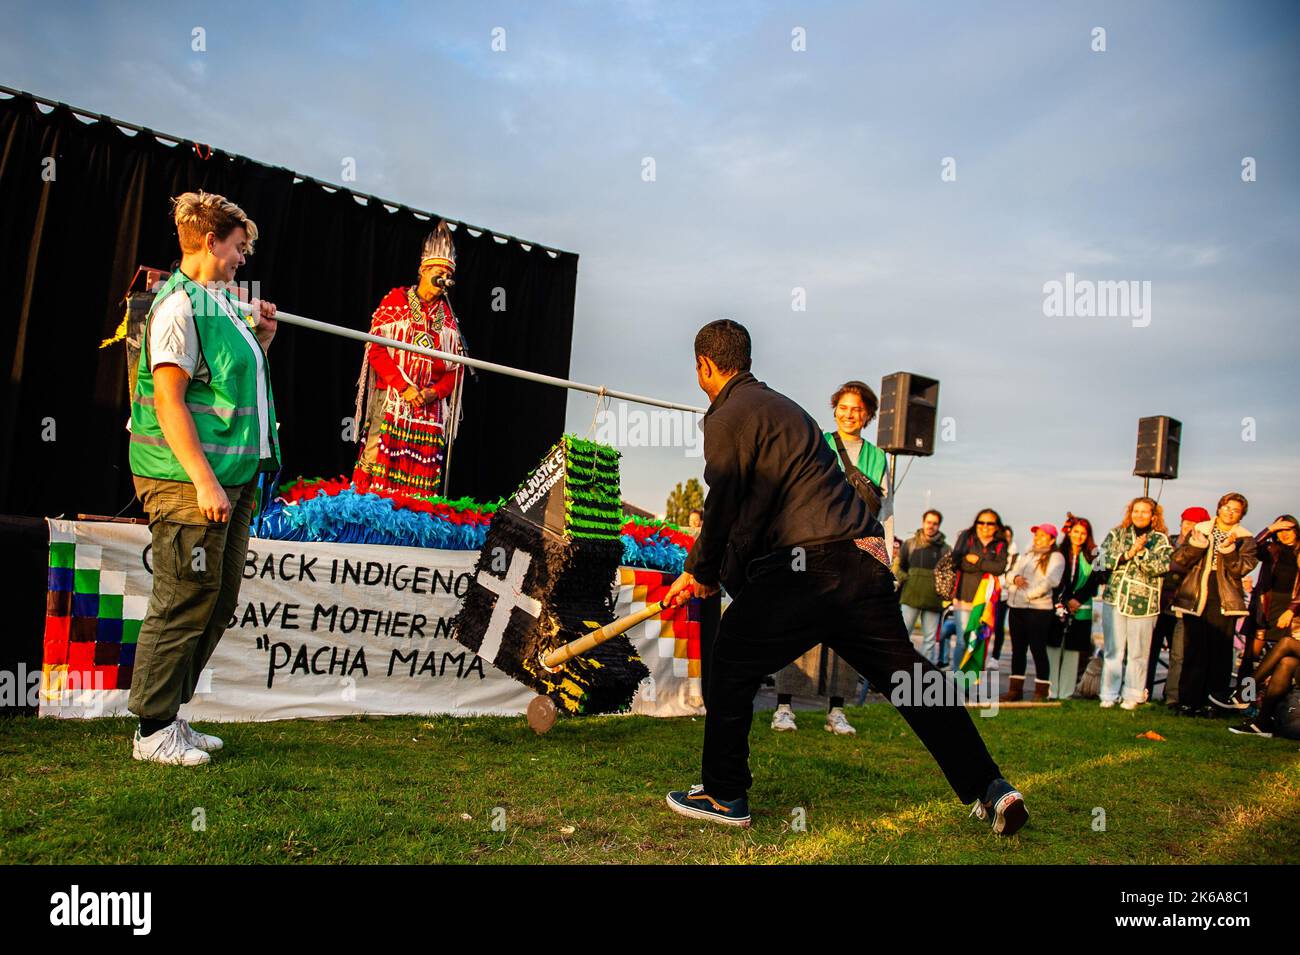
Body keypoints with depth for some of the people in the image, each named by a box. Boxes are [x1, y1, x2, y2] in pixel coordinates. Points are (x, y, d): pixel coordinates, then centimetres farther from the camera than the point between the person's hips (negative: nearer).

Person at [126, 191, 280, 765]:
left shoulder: (222, 303, 17)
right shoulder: (179, 305, -10)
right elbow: (168, 400, -17)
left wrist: (260, 341, 12)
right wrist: (204, 480, -22)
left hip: (233, 476, 10)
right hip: (190, 481, -10)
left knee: (218, 602, 14)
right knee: (184, 603, -3)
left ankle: (171, 715, 27)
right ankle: (154, 732, 11)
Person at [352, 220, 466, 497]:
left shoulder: (448, 317, 15)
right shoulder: (395, 302, 5)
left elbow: (456, 367, 11)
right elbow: (376, 349, -4)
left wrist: (435, 392, -8)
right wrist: (404, 388, -13)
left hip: (430, 405, 3)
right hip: (391, 397, -3)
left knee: (421, 475, -1)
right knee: (377, 457, -10)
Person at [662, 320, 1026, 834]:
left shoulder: (728, 418, -3)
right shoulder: (782, 406, 25)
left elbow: (724, 509, -4)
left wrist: (699, 571, 13)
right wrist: (707, 568, 32)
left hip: (807, 567, -9)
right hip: (863, 558, 9)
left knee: (732, 665, 7)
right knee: (905, 671, 14)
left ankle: (724, 796, 15)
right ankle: (989, 787, 16)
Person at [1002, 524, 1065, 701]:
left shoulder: (1055, 557, -1)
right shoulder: (1025, 555, 21)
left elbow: (1051, 580, -14)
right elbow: (1011, 572, 20)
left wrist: (1029, 594, -17)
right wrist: (1015, 578, -4)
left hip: (1038, 608, -7)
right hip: (1016, 607, 7)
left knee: (1038, 649, -4)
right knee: (1017, 649, 10)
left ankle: (1041, 692, 4)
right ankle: (1015, 689, 17)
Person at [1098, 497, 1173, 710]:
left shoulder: (1160, 539, 5)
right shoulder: (1117, 533, 10)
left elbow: (1161, 566, -10)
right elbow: (1105, 559, -2)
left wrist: (1141, 552, -20)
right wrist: (1128, 554, -14)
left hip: (1144, 602, -1)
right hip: (1116, 597, 1)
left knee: (1138, 652, 3)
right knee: (1113, 649, 4)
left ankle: (1133, 695, 13)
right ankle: (1109, 694, 10)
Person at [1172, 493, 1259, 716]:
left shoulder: (1245, 539, 9)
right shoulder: (1199, 531, 11)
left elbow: (1241, 569, -5)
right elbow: (1179, 560, 3)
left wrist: (1228, 548, -17)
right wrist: (1196, 544, -12)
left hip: (1223, 602, 0)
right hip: (1195, 599, 0)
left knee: (1220, 653, -1)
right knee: (1193, 652, 0)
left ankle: (1214, 701, 7)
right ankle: (1188, 701, 5)